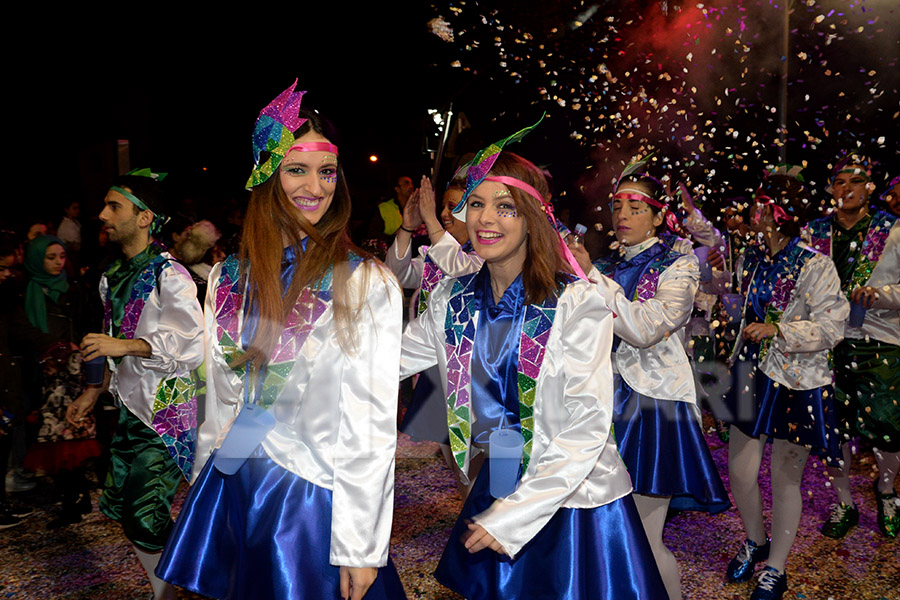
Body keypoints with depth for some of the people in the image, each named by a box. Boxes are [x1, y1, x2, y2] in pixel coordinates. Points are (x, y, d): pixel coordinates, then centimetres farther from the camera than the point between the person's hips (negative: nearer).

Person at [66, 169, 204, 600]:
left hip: (167, 407, -8)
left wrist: (124, 345, -23)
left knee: (146, 518, -11)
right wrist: (94, 392, 20)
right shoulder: (114, 277, 13)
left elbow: (193, 342, -22)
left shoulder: (169, 276, -13)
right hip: (132, 406, 8)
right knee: (121, 507, 12)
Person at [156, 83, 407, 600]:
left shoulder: (368, 284, -12)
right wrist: (206, 477, 12)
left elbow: (373, 425, -13)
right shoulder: (230, 278, 3)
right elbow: (221, 397, 11)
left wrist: (360, 546, -14)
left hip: (314, 497, -4)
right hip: (230, 490, 5)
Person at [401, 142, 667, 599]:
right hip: (492, 489, 4)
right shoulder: (454, 299, -1)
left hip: (573, 502, -4)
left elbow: (587, 428, -19)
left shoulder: (577, 302, -17)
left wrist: (512, 516, -18)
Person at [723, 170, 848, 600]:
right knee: (739, 472, 8)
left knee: (785, 479, 6)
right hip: (753, 376, 6)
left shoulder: (814, 266, -13)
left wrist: (778, 330, -24)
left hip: (796, 386, -5)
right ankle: (755, 542, 37)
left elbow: (830, 328, -15)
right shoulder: (752, 259, 5)